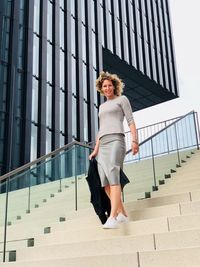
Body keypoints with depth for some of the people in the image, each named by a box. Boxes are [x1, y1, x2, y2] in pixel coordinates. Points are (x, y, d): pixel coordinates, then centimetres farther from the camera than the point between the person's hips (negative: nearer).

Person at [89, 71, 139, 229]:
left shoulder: (122, 99, 12)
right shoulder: (102, 107, 29)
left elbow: (131, 121, 1)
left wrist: (135, 140, -13)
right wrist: (95, 150, 18)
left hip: (116, 141, -7)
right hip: (103, 145, 7)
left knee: (113, 177, -24)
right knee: (105, 183, -4)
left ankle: (113, 217, -32)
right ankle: (122, 214, 4)